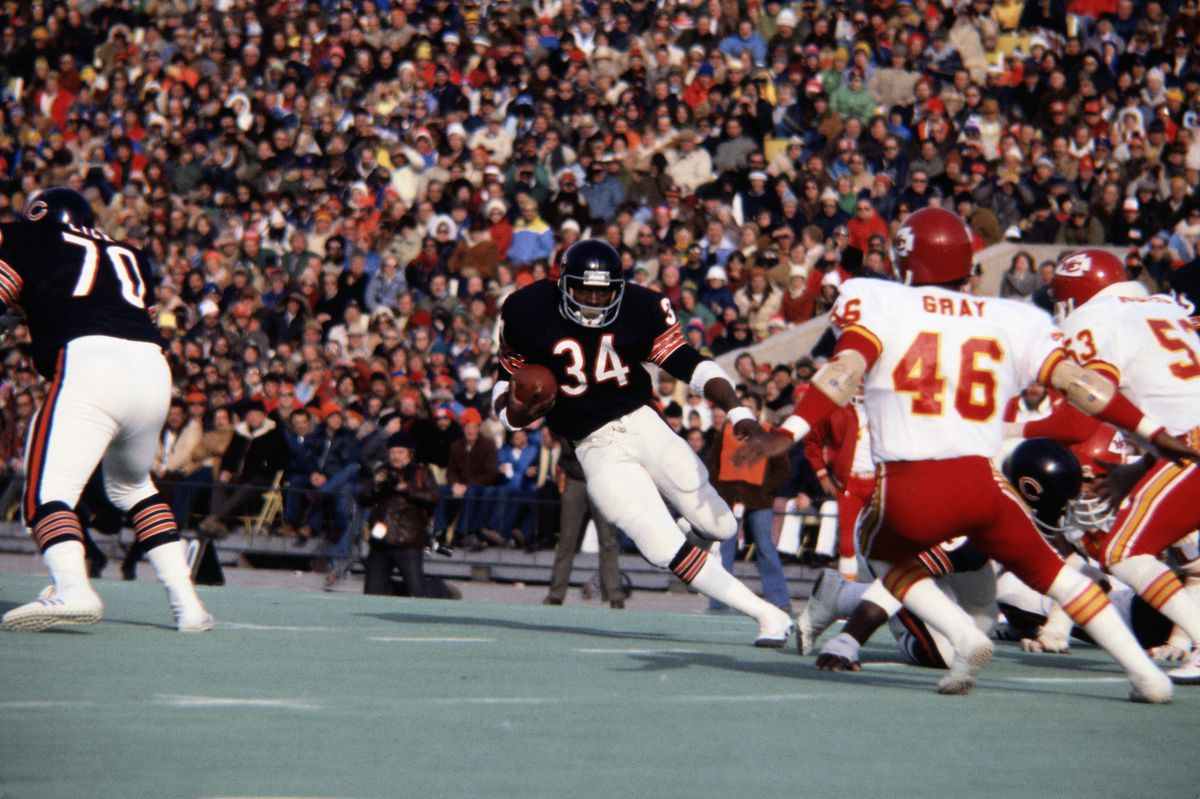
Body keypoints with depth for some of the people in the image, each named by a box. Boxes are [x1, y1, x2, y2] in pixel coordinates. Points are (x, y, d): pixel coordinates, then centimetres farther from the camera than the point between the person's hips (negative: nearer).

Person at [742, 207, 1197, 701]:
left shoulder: (874, 302, 6)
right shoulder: (1010, 321, 13)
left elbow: (846, 369, -10)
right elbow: (1074, 382, 9)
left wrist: (790, 433, -17)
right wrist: (1152, 431, 14)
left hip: (908, 486, -2)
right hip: (982, 485, 2)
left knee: (883, 553, 30)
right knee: (1046, 568, 25)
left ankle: (965, 639, 7)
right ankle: (1146, 673, 17)